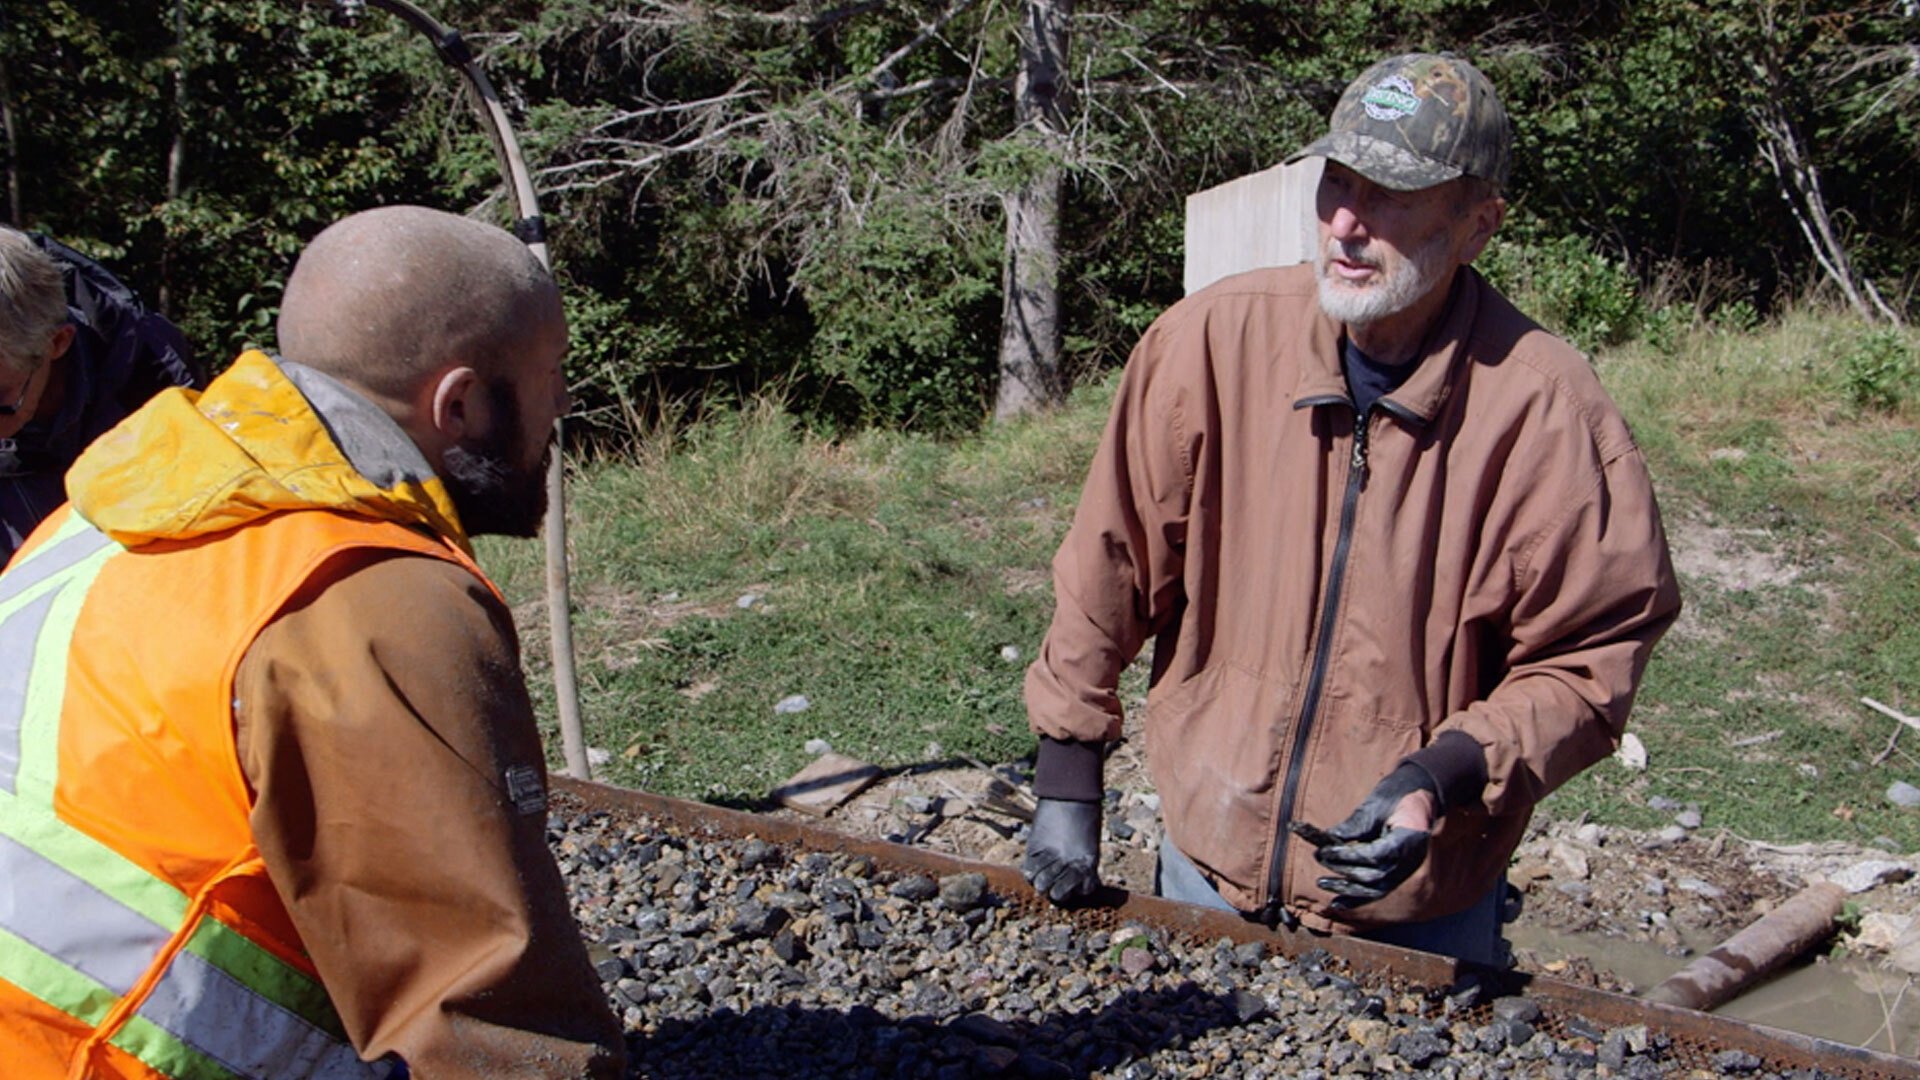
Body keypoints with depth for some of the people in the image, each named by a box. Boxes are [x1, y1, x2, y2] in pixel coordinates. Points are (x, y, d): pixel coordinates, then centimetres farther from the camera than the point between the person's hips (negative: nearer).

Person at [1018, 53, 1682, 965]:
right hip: (1208, 868, 2)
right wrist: (1067, 780, -3)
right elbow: (1112, 564, -5)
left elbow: (1589, 659, -9)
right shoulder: (1212, 340, -13)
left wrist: (1450, 776, -24)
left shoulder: (1547, 410, -16)